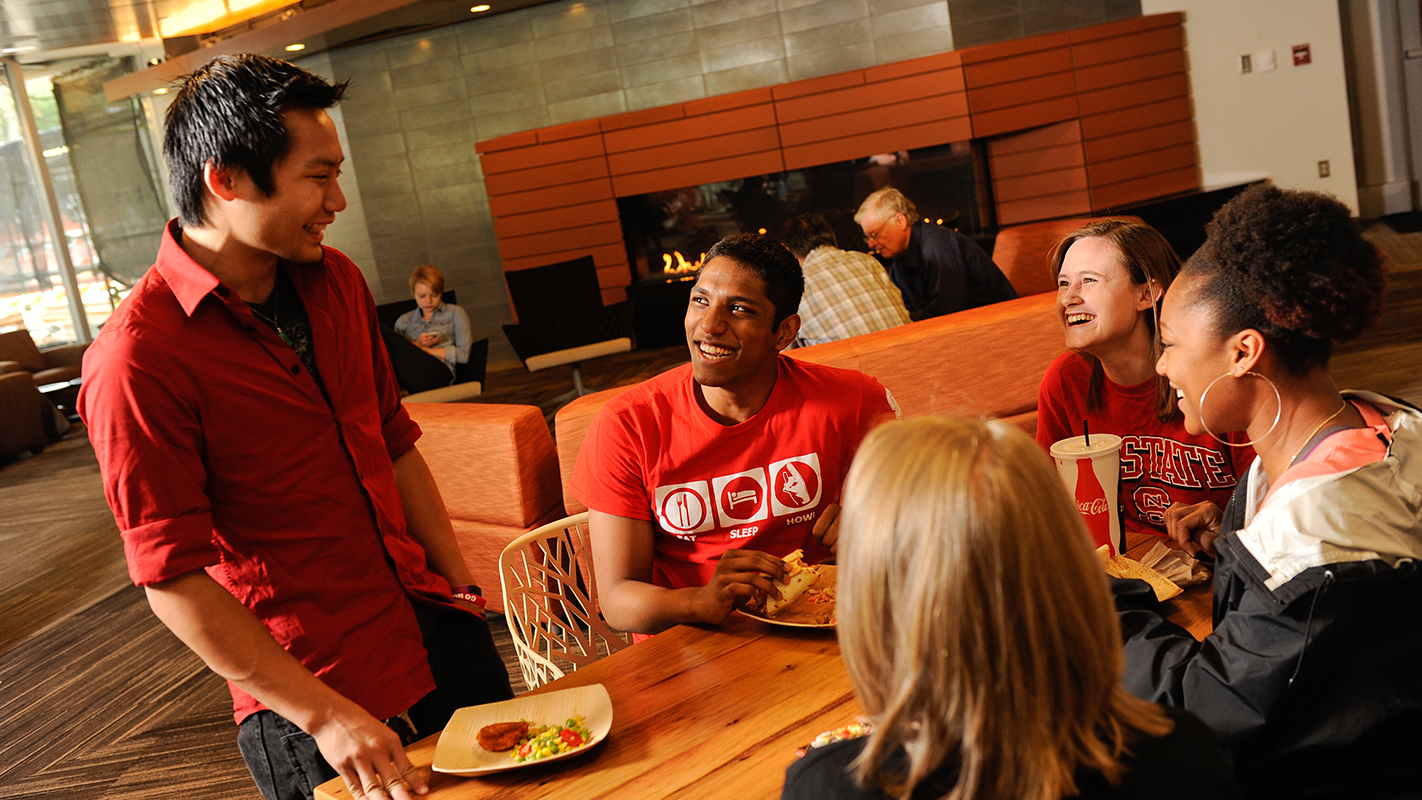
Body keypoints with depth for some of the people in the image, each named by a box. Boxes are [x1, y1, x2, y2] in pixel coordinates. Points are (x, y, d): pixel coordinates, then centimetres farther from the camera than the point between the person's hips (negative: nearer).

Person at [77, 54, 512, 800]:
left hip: (439, 635, 7)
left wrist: (461, 585, 10)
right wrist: (325, 716, -19)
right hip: (307, 697, -6)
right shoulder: (137, 360, -19)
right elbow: (175, 581, -18)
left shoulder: (336, 281, 2)